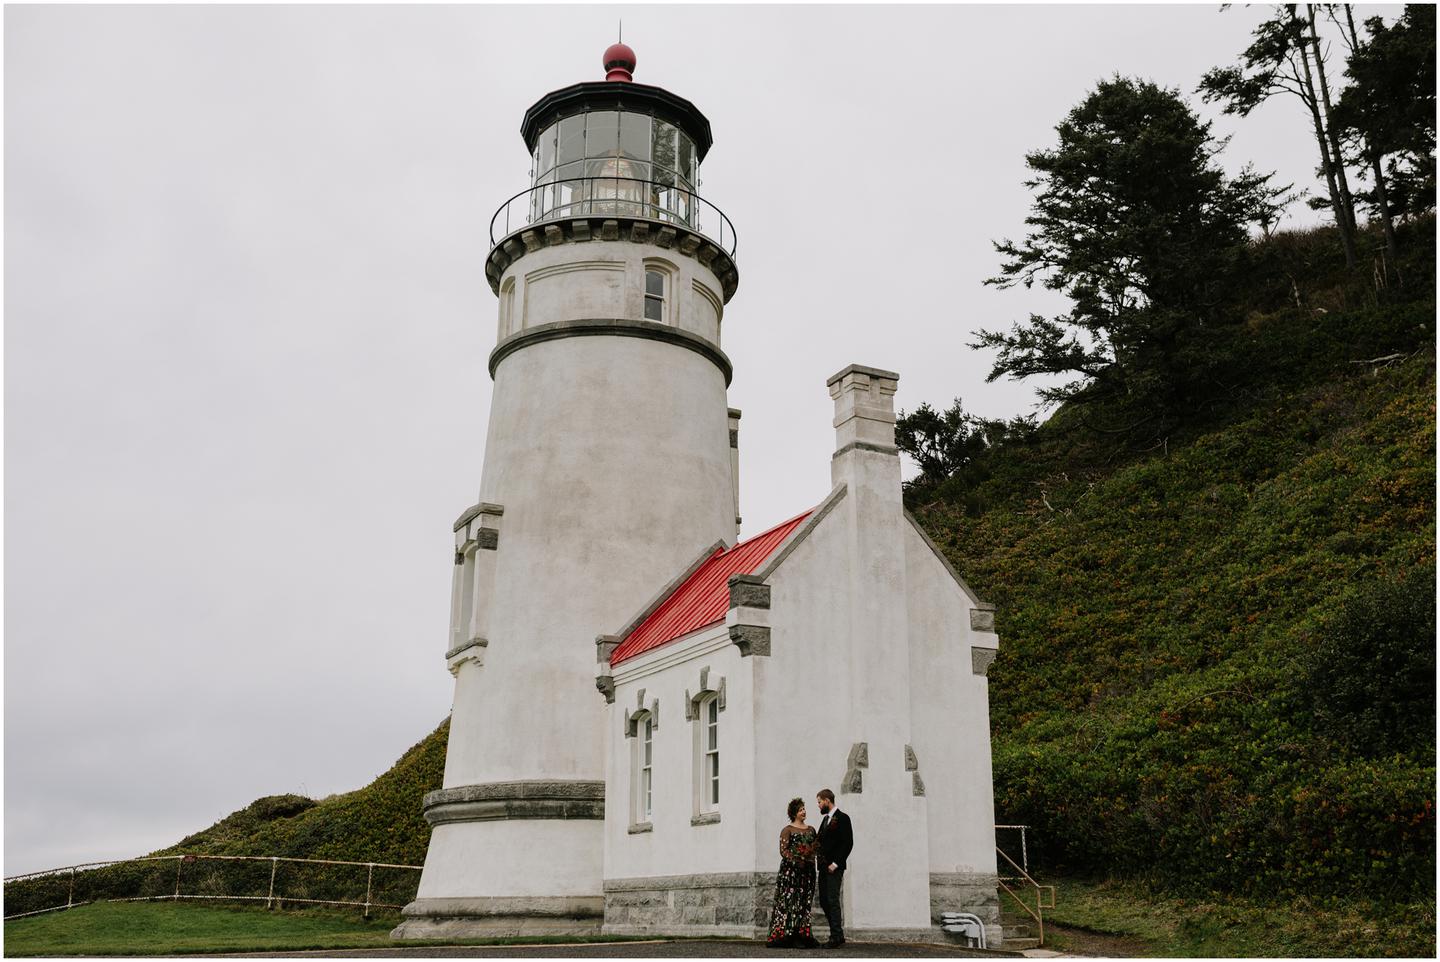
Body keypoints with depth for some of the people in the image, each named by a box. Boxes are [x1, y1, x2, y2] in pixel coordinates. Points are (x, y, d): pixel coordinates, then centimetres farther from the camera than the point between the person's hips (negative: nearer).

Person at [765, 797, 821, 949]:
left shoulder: (811, 830, 17)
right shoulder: (787, 830, 0)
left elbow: (816, 848, 18)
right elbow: (783, 850, -7)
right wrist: (796, 861, -20)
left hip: (807, 870, 5)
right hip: (790, 870, -5)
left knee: (804, 903, 3)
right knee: (790, 901, -8)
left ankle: (802, 935, 5)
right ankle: (787, 935, -8)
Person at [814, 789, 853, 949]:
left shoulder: (842, 818, -9)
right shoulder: (825, 819, 19)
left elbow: (848, 843, -15)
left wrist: (835, 863, -18)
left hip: (834, 867, -9)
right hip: (824, 866, 9)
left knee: (832, 900, -10)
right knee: (824, 901, 8)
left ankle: (836, 937, -5)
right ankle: (838, 934, 15)